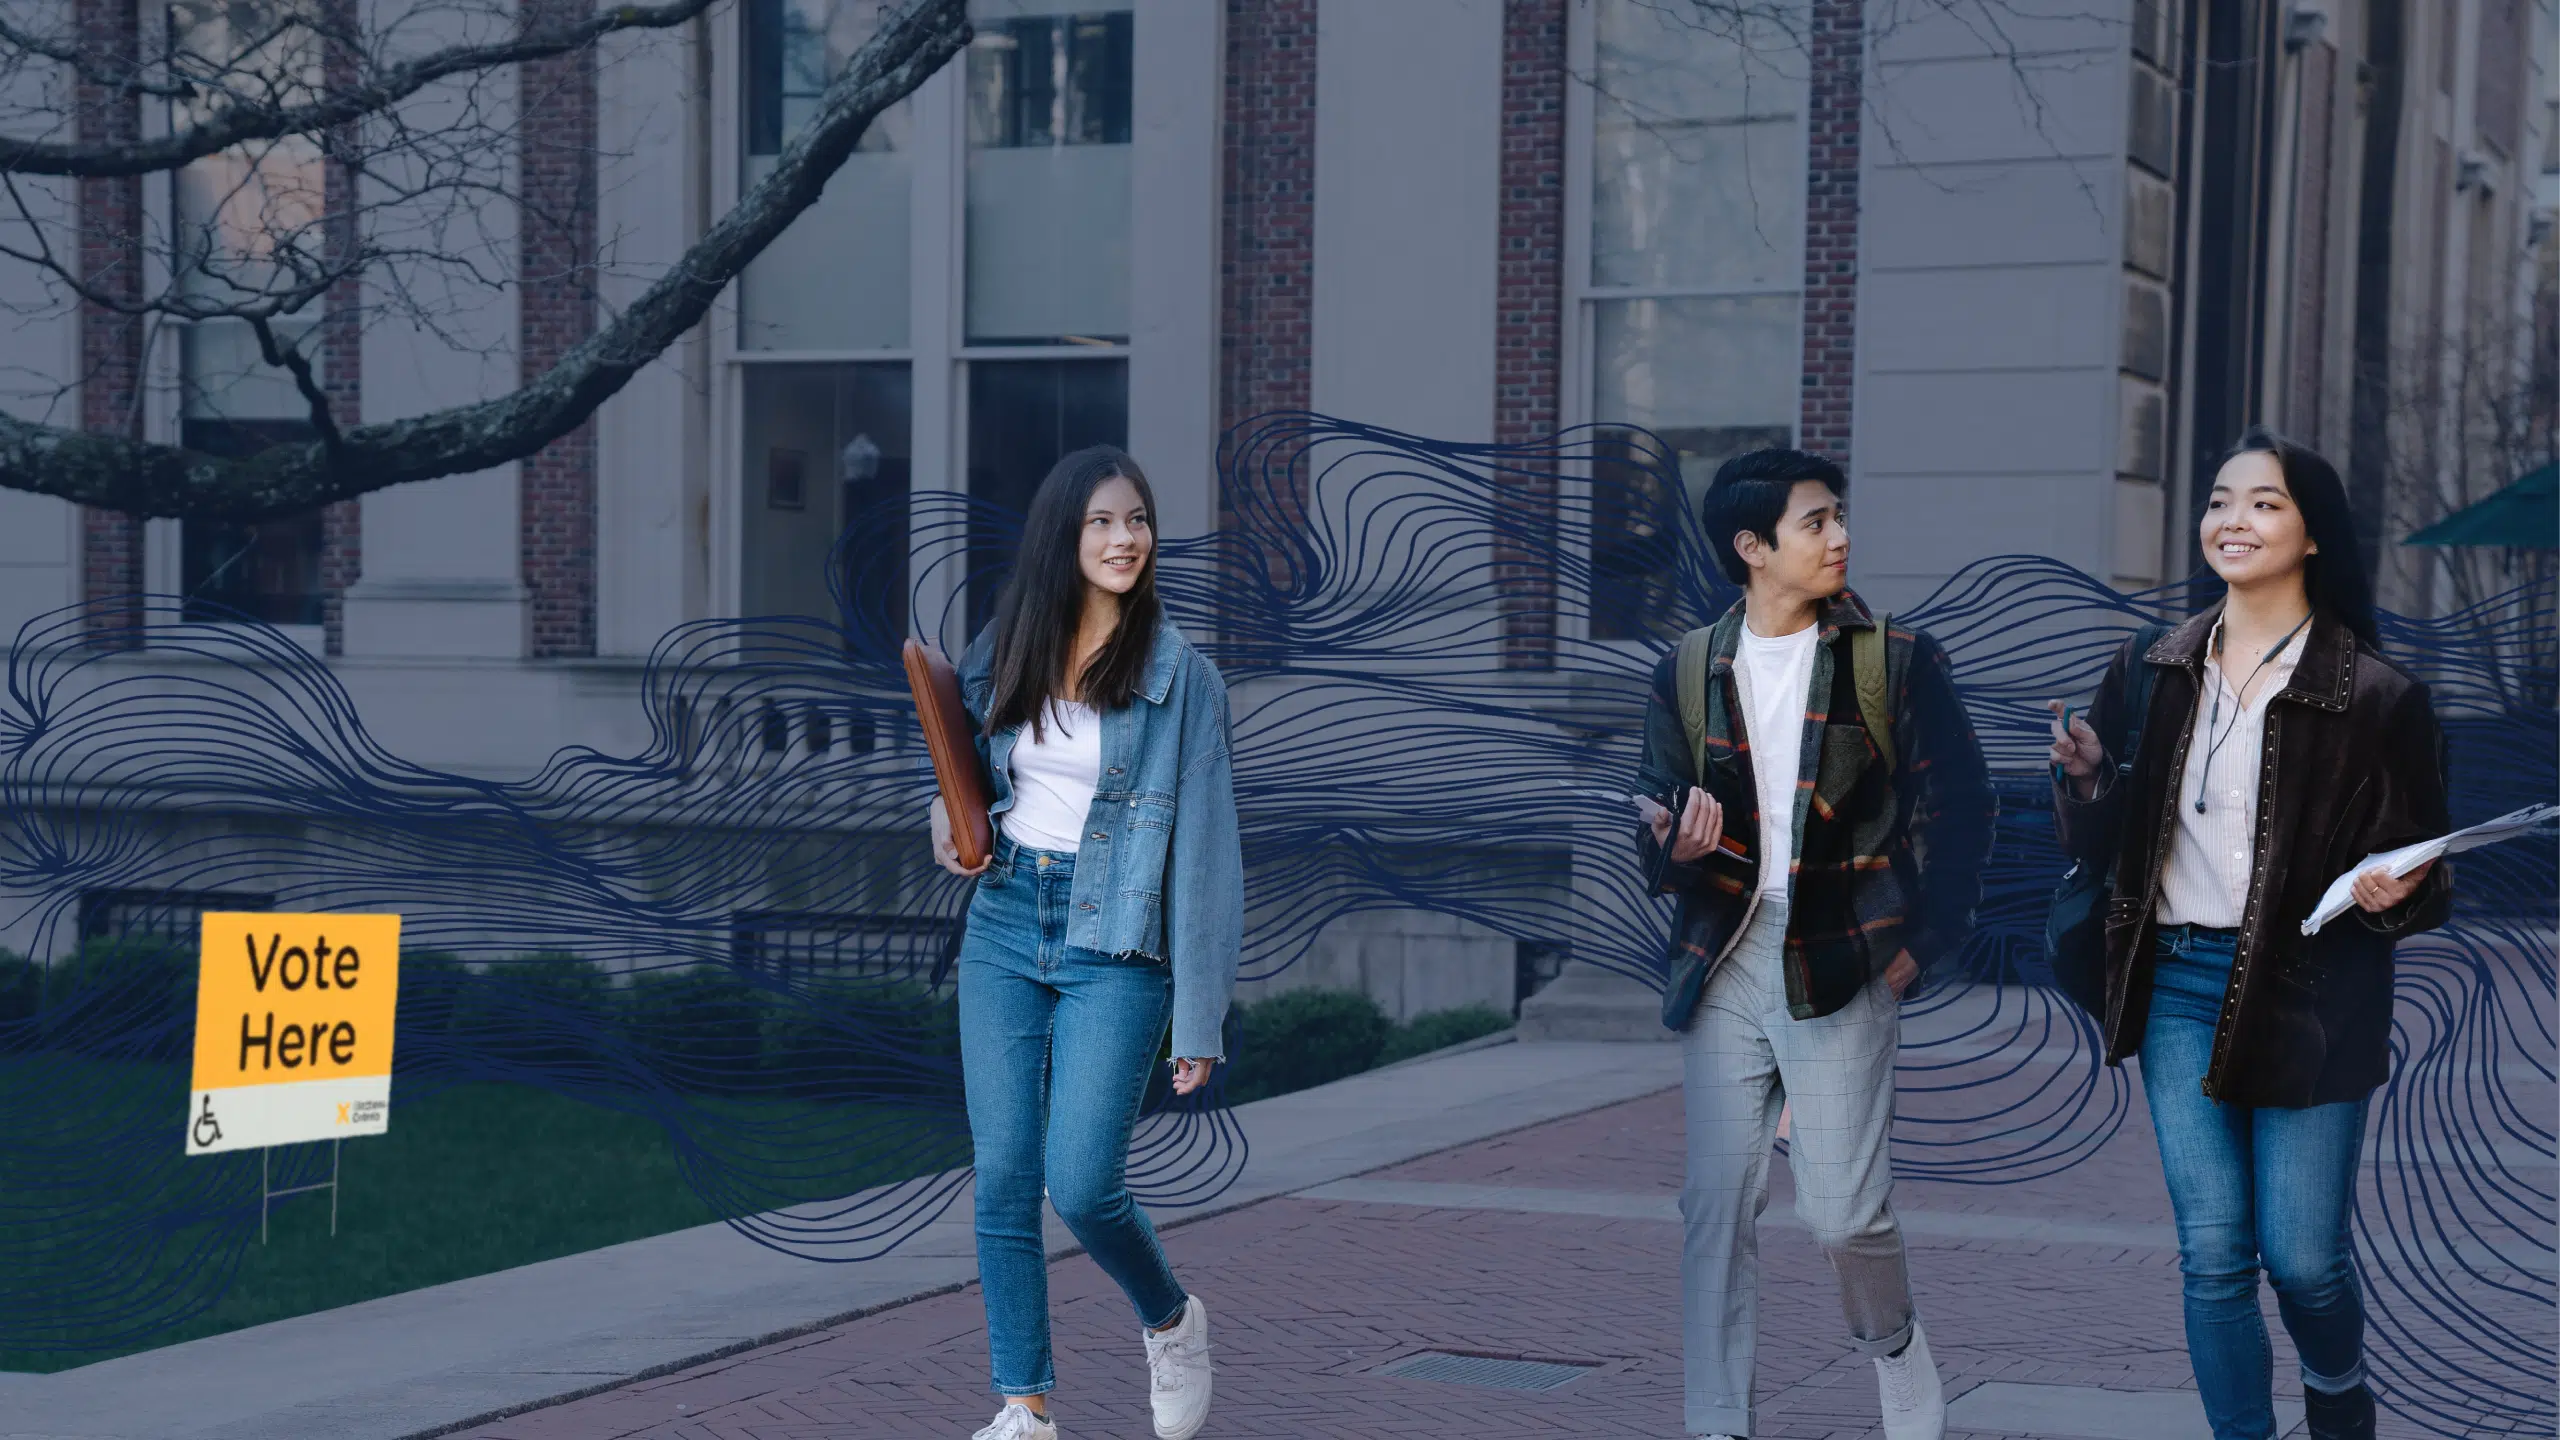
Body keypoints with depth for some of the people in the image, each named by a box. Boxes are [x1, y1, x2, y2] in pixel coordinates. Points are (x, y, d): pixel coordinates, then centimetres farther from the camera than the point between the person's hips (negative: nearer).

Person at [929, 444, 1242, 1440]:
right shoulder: (1002, 655, 6)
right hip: (1004, 924, 4)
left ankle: (1171, 1319, 19)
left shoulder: (1181, 676, -6)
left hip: (1114, 947, -4)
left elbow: (1205, 845, -8)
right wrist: (952, 825, -1)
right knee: (1003, 1175, 1)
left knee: (1081, 1183, -11)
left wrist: (1200, 1023, -11)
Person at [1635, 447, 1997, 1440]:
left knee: (1841, 1210, -6)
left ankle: (1891, 1343, 25)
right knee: (1717, 1208, 2)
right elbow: (1661, 829, 11)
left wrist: (1926, 941, -3)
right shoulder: (1689, 675, 8)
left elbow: (1959, 807, 3)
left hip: (1842, 968, -3)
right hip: (1725, 965, 3)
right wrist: (1672, 852, -13)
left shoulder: (1897, 661, 1)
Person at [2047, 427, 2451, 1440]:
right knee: (2213, 1255, 1)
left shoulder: (2375, 695, -5)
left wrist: (2395, 893, -21)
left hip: (2309, 993, -3)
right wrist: (2085, 776, -11)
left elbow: (2424, 871, 1)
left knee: (2302, 1255, 1)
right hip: (2179, 985, 3)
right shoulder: (2153, 672, 6)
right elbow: (2096, 844, 9)